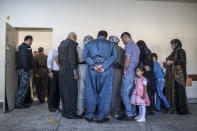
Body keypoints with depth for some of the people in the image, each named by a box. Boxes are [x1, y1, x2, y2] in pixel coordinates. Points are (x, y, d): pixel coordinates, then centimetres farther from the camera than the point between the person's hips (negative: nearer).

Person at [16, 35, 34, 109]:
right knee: (23, 87, -6)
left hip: (22, 69, 11)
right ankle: (19, 104, -1)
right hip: (24, 70, -11)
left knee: (23, 87, 14)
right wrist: (27, 69, -22)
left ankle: (21, 102, 21)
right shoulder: (24, 47, -11)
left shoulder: (22, 46, 21)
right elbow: (24, 58, -21)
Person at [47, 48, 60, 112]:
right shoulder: (53, 51, 1)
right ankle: (51, 106, 6)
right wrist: (50, 71, -10)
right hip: (54, 72, -4)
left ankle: (57, 105, 17)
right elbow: (49, 61, -4)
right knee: (53, 89, -4)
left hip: (60, 72, 4)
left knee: (59, 89, 5)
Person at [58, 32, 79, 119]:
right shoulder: (71, 43, -7)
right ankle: (70, 113, -2)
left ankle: (65, 111, 19)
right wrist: (75, 71, -16)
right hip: (69, 70, -9)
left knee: (64, 91, 12)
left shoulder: (61, 44, 19)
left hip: (61, 70, 9)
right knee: (71, 91, -5)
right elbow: (71, 58, -16)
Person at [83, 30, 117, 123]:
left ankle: (89, 116, 19)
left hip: (92, 70, 2)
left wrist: (94, 66, -13)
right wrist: (103, 66, -15)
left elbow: (85, 55, -5)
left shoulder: (89, 43, 12)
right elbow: (114, 56, -8)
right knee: (104, 93, 7)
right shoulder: (111, 44, 9)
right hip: (106, 71, -1)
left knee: (91, 92, 11)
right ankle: (101, 117, 12)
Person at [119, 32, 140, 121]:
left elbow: (127, 58, -17)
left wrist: (124, 69, -7)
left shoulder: (129, 44, -6)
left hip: (129, 73, -9)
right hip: (135, 72, 9)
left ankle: (129, 114, -5)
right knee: (131, 93, 11)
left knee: (124, 93, -6)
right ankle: (133, 113, 16)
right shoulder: (136, 46, 21)